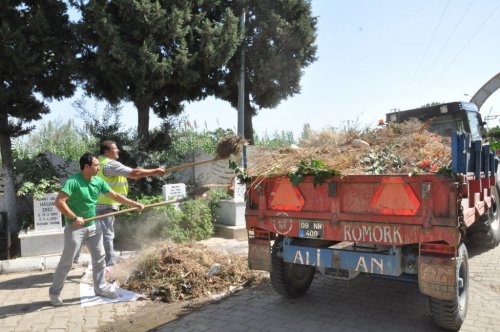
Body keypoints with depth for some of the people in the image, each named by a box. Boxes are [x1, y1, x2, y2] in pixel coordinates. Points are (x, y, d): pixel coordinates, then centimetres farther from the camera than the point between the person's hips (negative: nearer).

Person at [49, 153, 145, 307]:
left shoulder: (99, 181, -1)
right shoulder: (73, 181, -20)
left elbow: (115, 196, 5)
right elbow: (59, 202, -26)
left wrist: (135, 204, 2)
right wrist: (74, 217, -26)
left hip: (93, 226, 7)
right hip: (75, 228, -6)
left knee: (99, 257, 12)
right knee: (66, 262, 3)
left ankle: (100, 287, 27)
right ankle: (54, 292, 22)